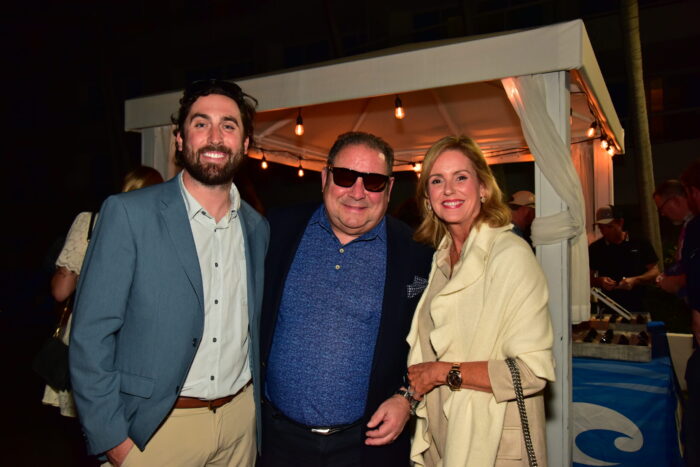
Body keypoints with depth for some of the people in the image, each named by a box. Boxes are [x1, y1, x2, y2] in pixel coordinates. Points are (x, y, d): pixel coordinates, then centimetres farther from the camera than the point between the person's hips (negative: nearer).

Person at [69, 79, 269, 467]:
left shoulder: (258, 228, 3)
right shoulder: (128, 213, -11)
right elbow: (91, 335, -11)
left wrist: (256, 401, 7)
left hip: (241, 419, 4)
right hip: (157, 425, -4)